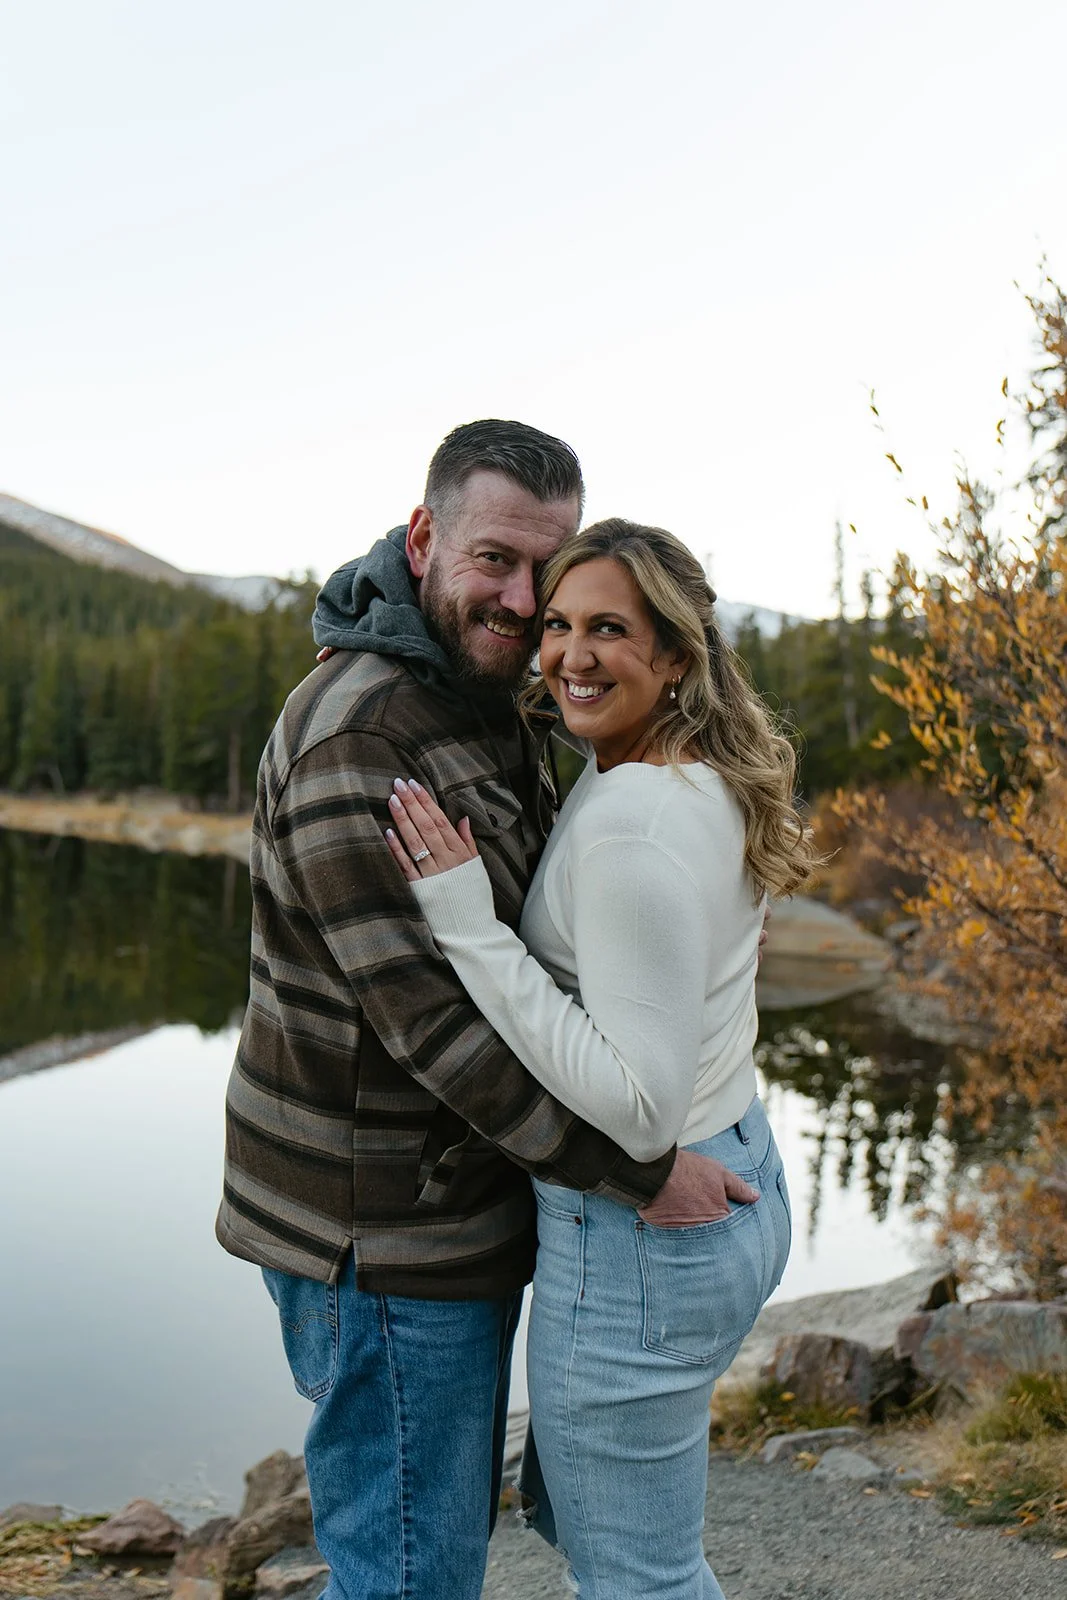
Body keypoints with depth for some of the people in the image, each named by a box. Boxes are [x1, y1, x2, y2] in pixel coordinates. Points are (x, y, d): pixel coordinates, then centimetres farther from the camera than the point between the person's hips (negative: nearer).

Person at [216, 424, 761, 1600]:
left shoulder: (478, 705, 9)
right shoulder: (359, 734, -24)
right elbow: (428, 1016, -27)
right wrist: (638, 1173, -21)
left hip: (449, 1210, 10)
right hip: (381, 1238, -9)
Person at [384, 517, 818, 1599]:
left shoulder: (630, 821, -26)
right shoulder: (709, 783, 3)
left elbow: (639, 1109, -28)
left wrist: (468, 926, -27)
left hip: (642, 1236, -10)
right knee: (566, 1500, 30)